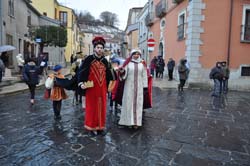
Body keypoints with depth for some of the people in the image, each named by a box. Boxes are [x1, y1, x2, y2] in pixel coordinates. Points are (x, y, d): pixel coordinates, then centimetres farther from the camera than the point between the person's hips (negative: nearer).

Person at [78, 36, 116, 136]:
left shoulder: (105, 61, 10)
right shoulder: (88, 59, -4)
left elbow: (108, 74, 16)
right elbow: (82, 72, -7)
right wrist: (81, 83, -19)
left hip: (102, 89, 4)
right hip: (91, 89, -4)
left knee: (102, 108, 9)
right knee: (91, 108, 4)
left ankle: (100, 127, 22)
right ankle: (90, 128, 18)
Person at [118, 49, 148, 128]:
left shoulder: (142, 64, 6)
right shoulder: (128, 63, 2)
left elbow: (144, 75, 7)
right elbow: (124, 74, -2)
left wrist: (145, 86, 4)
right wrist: (122, 71, -24)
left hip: (139, 86, 1)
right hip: (129, 86, -1)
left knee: (138, 103, 3)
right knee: (128, 102, 1)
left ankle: (136, 122, 11)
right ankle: (128, 120, 11)